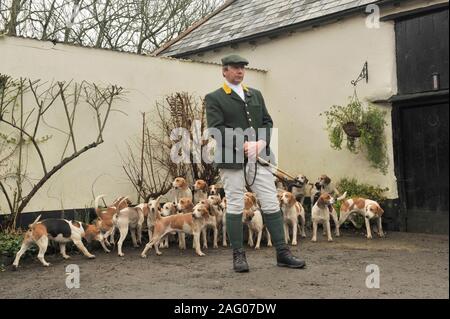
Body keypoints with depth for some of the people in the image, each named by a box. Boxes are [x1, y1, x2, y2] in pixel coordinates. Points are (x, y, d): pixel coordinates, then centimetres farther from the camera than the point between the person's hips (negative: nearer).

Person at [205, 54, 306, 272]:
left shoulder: (256, 95, 21)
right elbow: (216, 129, -8)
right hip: (232, 160, -4)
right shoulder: (214, 98, 3)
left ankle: (282, 253, 8)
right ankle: (238, 255, 10)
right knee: (235, 207, 0)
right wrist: (244, 144, -15)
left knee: (271, 205, 2)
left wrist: (261, 143, -4)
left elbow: (267, 122, 16)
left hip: (259, 158, 4)